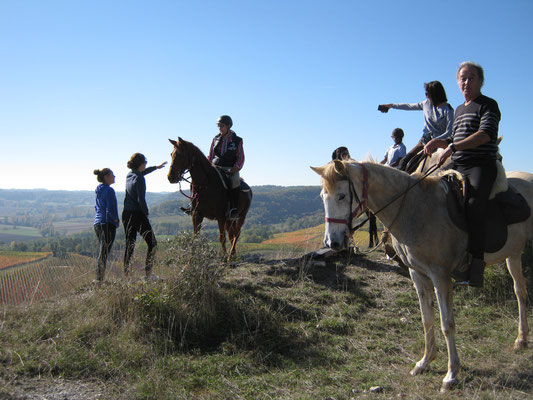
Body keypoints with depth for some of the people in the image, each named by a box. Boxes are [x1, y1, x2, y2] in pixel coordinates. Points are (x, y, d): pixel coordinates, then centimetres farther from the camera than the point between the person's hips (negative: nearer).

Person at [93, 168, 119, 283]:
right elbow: (110, 210, -21)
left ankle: (99, 278, 18)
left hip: (97, 223, 9)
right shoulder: (109, 190, -14)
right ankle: (99, 279, -4)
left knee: (102, 251, 15)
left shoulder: (99, 190, 14)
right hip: (108, 224, -9)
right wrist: (116, 220, -6)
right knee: (104, 252, -6)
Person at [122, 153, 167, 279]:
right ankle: (148, 273, -1)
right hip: (137, 214, -8)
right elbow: (141, 200, -20)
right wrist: (146, 212, -6)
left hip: (126, 214, 8)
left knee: (129, 245, 11)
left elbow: (142, 172, 33)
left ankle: (126, 273, 10)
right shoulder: (139, 178, -14)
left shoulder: (129, 175, 11)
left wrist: (156, 167, 45)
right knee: (152, 243, 2)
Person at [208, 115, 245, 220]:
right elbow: (210, 156, 17)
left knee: (235, 181, -30)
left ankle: (234, 209, -23)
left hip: (231, 169, -3)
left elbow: (241, 158, 1)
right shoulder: (216, 139, 12)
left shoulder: (237, 140, 3)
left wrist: (235, 168, -15)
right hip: (216, 167, 3)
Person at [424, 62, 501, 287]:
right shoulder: (459, 110, 25)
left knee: (473, 207, -26)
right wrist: (438, 142, 9)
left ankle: (475, 269, -32)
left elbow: (486, 133, -17)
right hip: (457, 167, 8)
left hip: (481, 166, -8)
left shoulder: (488, 105, 1)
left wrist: (454, 147, -26)